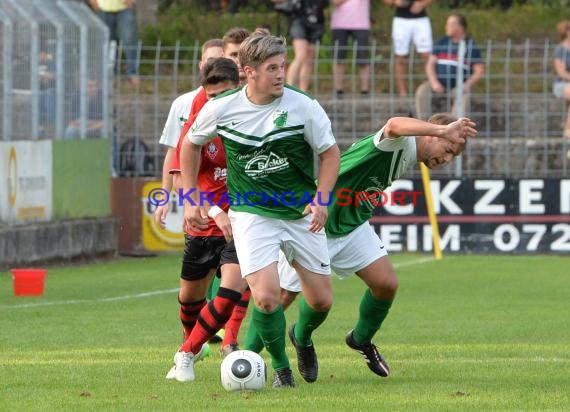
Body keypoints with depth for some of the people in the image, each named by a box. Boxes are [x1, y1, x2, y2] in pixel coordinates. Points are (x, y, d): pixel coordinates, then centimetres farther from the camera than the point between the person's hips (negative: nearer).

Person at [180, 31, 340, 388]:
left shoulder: (304, 106, -12)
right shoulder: (221, 109, -9)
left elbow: (330, 153, 0)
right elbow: (191, 145, 10)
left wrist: (321, 200, -13)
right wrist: (192, 200, 9)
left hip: (301, 213, 1)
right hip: (252, 214, -1)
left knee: (322, 301, 6)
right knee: (267, 297, -18)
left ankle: (302, 338, 42)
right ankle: (280, 366, 9)